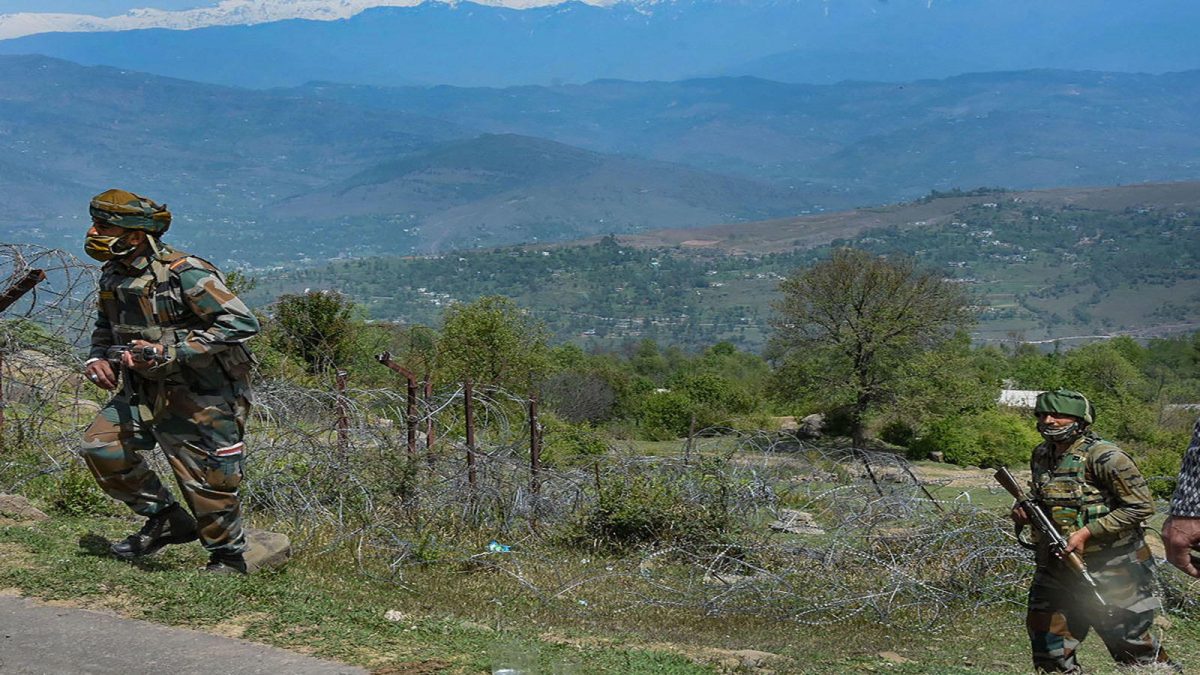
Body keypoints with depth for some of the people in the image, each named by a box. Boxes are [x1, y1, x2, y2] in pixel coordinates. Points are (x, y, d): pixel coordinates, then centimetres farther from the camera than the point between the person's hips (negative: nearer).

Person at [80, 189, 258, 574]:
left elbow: (242, 323, -27)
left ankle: (228, 557, 21)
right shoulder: (113, 275, 4)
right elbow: (106, 325, 24)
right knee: (100, 446, -1)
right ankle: (167, 521, 13)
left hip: (203, 394, -8)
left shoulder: (184, 274, -22)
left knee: (206, 480, -2)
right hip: (148, 390, 8)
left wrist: (169, 351, -28)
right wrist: (97, 357, 1)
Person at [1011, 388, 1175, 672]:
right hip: (1057, 566, 7)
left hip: (1110, 568, -7)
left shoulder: (1104, 457, -18)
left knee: (1130, 644, 3)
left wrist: (1087, 532, -20)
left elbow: (1141, 507, -17)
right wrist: (1025, 510, -1)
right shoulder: (1041, 455, 6)